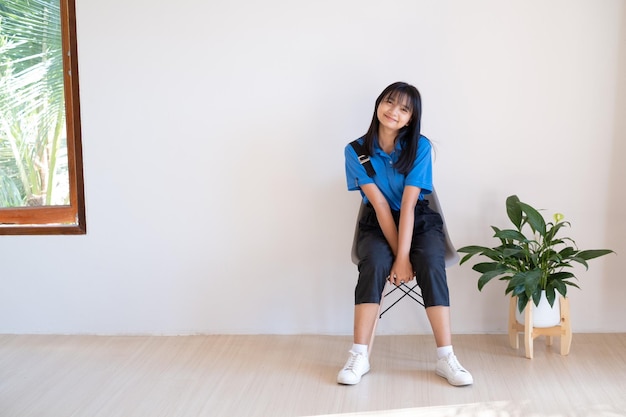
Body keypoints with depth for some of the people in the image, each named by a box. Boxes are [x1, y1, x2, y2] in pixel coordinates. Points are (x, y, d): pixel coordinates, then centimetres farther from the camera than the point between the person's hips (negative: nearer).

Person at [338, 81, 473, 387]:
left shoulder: (420, 146, -12)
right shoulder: (356, 151, -10)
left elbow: (408, 204, -20)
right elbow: (380, 206, -17)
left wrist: (404, 257, -28)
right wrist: (397, 255, -23)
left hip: (420, 220, 0)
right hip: (377, 224, 0)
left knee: (431, 266, -29)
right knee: (374, 265, -31)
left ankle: (446, 358, -25)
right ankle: (359, 356, -26)